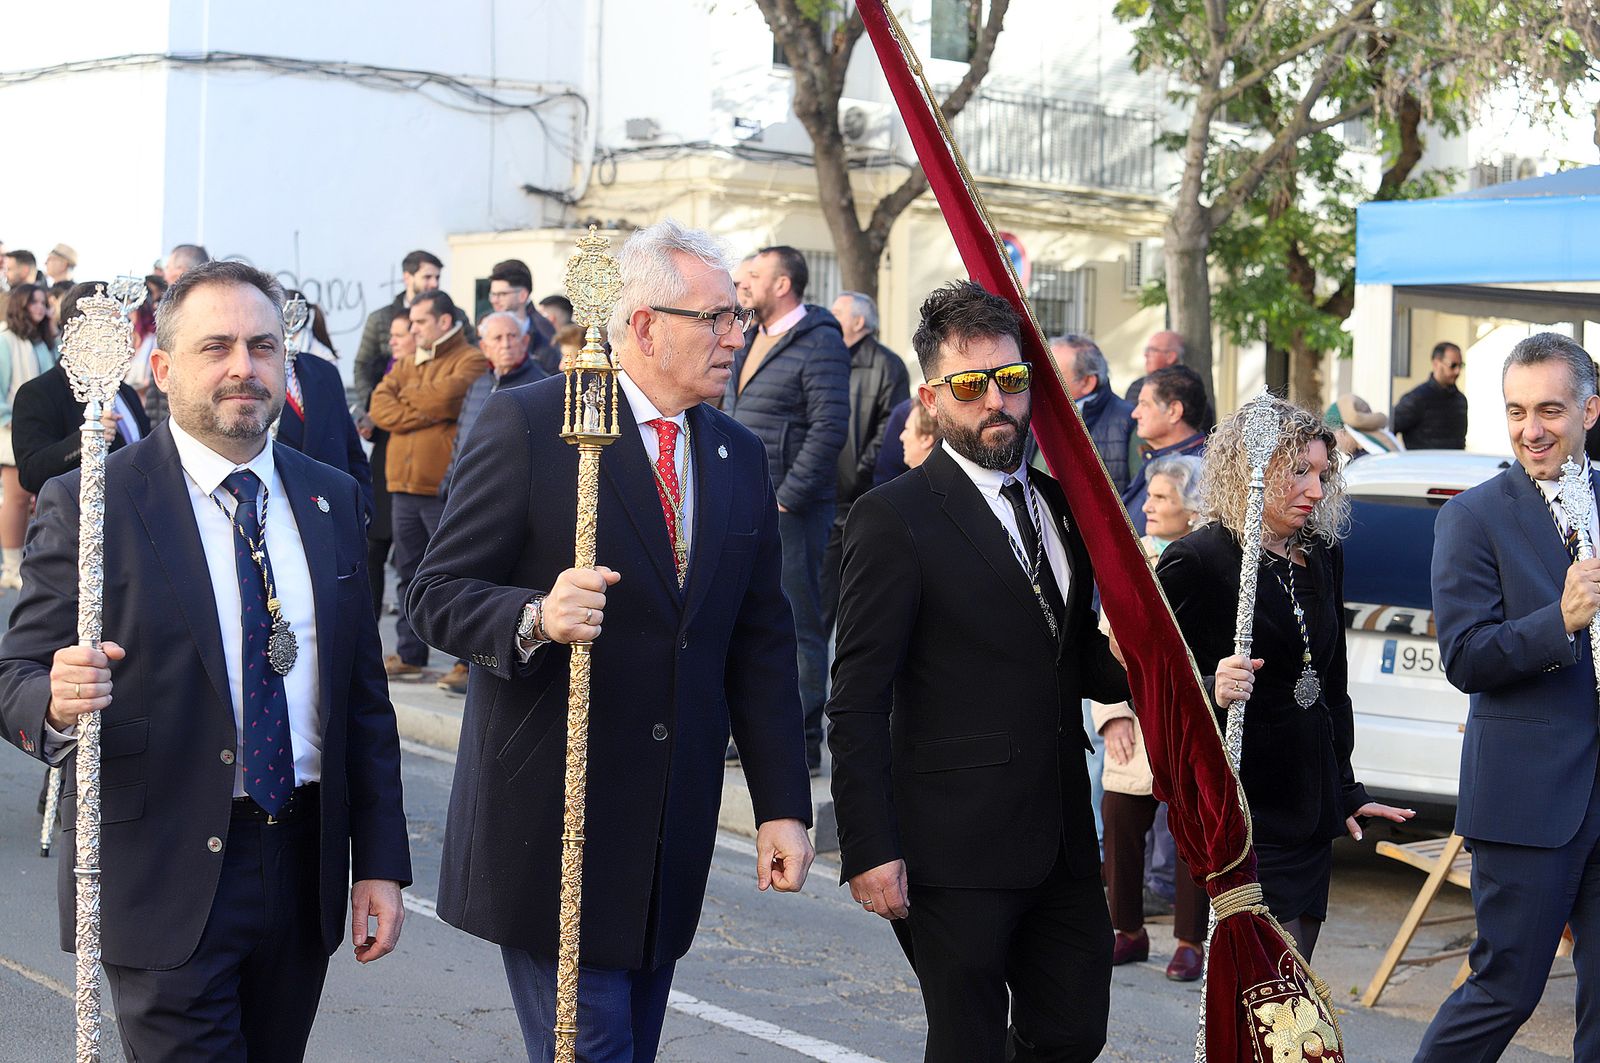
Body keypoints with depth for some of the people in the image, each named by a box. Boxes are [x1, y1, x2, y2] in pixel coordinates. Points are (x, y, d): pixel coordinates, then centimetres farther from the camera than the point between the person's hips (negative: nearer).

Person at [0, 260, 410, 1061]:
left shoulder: (331, 500, 8)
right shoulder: (89, 504, -6)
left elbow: (364, 694, 10)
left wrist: (380, 861, 7)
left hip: (303, 870, 4)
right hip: (164, 880, -4)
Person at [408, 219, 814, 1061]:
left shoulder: (740, 457, 11)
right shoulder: (528, 422, -7)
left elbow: (759, 642, 12)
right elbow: (438, 595, -8)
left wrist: (781, 803, 6)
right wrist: (536, 617, -28)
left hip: (672, 830, 6)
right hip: (549, 817, -5)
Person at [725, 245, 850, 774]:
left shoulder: (820, 343, -12)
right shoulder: (751, 339, 15)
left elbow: (830, 428, -18)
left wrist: (786, 498, -19)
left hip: (788, 509, -9)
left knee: (796, 625, -3)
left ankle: (802, 744, 3)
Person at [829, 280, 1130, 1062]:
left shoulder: (1059, 505, 12)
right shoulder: (894, 519, -10)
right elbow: (857, 706, -13)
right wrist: (869, 851, -18)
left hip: (1062, 841, 7)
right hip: (957, 852, -7)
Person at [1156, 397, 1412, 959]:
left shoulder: (1322, 556, 11)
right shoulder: (1195, 561, -10)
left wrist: (1345, 790, 22)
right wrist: (1212, 692, -30)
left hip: (1310, 805, 7)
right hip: (1239, 811, -7)